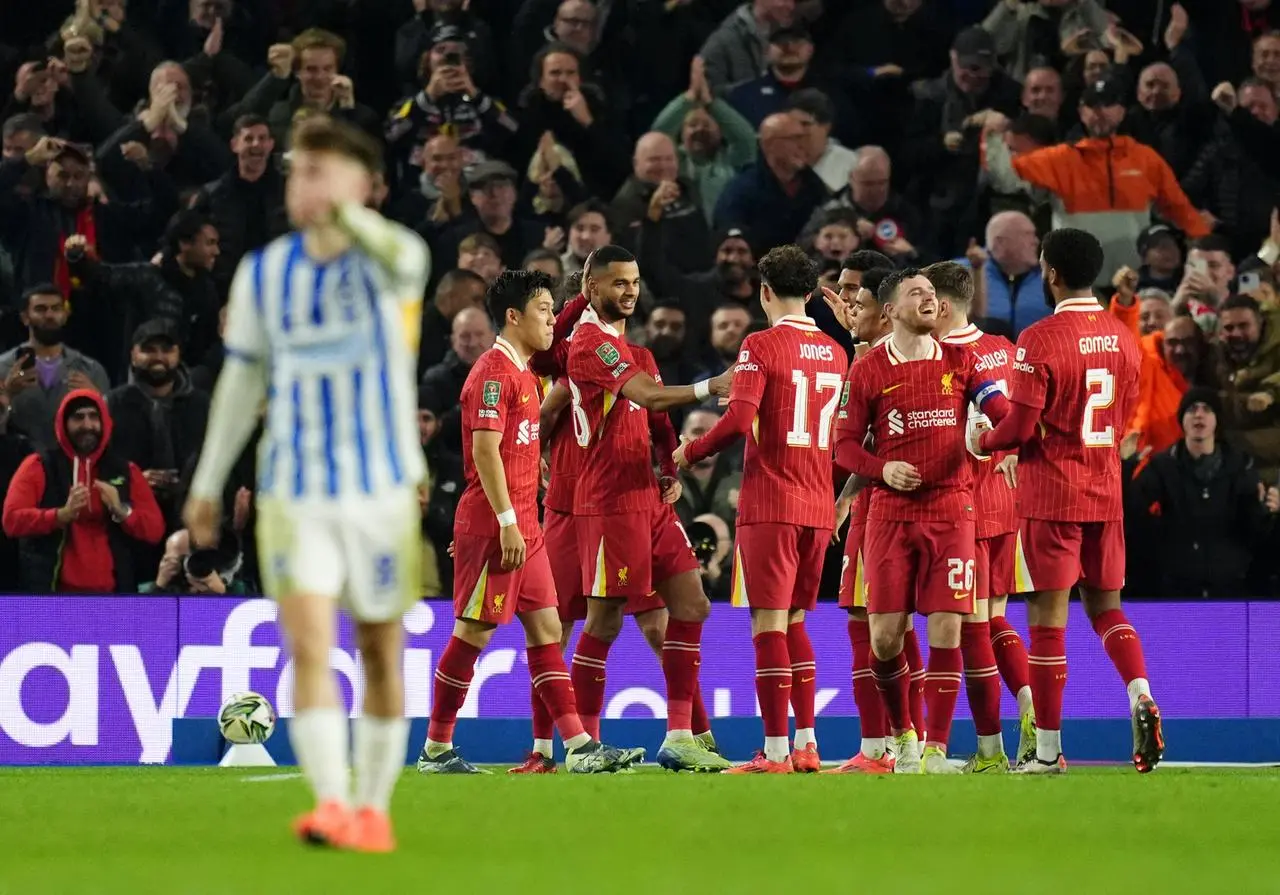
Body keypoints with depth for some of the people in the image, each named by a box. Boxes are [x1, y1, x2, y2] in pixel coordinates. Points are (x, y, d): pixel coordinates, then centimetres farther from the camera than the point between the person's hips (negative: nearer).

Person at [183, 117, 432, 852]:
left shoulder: (386, 263, -8)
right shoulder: (263, 274, 3)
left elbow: (401, 258, -35)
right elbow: (242, 381, 14)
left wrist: (343, 213, -52)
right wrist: (209, 484, 17)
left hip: (382, 490, -2)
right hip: (294, 495, 2)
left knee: (381, 655, 8)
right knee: (308, 646, -15)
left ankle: (373, 810, 21)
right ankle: (332, 806, -23)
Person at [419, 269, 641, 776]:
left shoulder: (522, 373, 18)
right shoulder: (493, 372, -12)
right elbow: (484, 450, -19)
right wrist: (508, 522, -23)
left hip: (523, 527, 10)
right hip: (492, 526, -10)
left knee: (546, 628, 4)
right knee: (473, 632, -5)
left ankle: (581, 747, 1)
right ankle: (436, 750, 3)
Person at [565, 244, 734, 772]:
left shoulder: (618, 343, 19)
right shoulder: (591, 342, -12)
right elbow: (645, 394, -26)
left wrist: (667, 472, 15)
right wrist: (707, 388, -38)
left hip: (647, 497, 10)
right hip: (611, 502, -10)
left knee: (690, 606, 4)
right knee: (604, 618, -6)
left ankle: (679, 737, 4)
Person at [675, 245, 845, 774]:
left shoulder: (762, 346, -8)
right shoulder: (834, 354, 12)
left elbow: (739, 420, -18)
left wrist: (691, 453, -3)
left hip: (769, 504, -6)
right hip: (818, 507, 6)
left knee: (769, 621, -5)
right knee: (794, 621, 16)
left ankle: (775, 751, -9)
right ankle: (807, 744, 13)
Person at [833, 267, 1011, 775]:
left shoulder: (960, 362, 8)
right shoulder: (868, 371, 3)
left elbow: (1003, 414, 1)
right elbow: (845, 446, 4)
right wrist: (883, 469, -14)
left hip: (951, 509, 1)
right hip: (891, 513, -1)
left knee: (945, 631, -7)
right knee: (884, 635, -3)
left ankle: (936, 750, -4)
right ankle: (902, 733, 21)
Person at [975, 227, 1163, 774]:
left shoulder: (1040, 339, -14)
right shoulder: (1122, 338, 6)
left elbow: (1020, 427, -15)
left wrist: (980, 443, 5)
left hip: (1051, 497, -6)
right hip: (1106, 493, 6)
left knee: (1048, 618, -1)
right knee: (1105, 605, 17)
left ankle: (1048, 751, 1)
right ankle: (1141, 696, -9)